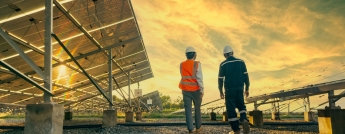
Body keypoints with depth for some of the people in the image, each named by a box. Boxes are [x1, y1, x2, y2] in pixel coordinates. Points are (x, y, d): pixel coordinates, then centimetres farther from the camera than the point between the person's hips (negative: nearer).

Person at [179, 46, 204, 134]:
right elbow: (199, 78, -14)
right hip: (195, 90, -2)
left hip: (185, 90, 2)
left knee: (188, 110, 2)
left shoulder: (182, 65, 2)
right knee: (197, 109, 14)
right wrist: (202, 90, -10)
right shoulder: (197, 64, -10)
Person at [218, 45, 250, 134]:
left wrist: (221, 92, 7)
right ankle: (244, 120, -8)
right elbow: (245, 76, 1)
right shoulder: (241, 62, 2)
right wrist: (247, 89, 9)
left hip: (229, 89, -3)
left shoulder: (223, 64, -3)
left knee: (231, 109, 5)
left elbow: (220, 79, -3)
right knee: (241, 106, 20)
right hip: (240, 88, 3)